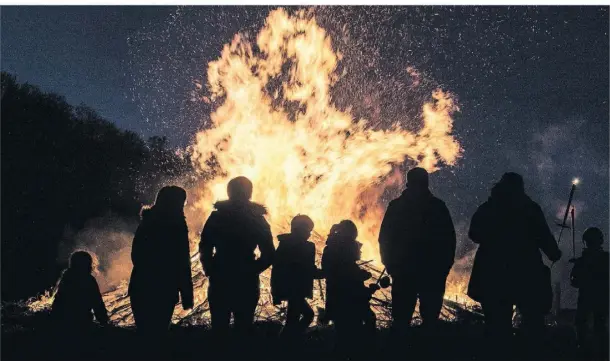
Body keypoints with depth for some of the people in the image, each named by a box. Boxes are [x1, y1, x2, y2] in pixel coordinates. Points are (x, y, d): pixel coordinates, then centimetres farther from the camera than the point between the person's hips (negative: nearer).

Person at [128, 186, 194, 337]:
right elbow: (182, 261, -11)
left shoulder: (147, 222, 9)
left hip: (141, 287, 5)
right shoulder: (176, 224, -9)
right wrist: (187, 295, -8)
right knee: (157, 331, 2)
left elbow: (136, 255, 16)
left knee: (144, 331, 13)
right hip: (164, 289, -5)